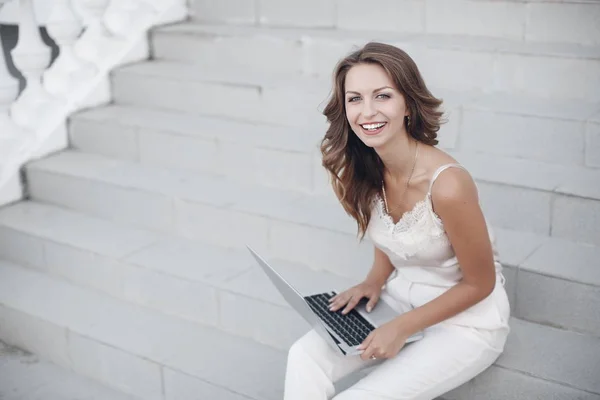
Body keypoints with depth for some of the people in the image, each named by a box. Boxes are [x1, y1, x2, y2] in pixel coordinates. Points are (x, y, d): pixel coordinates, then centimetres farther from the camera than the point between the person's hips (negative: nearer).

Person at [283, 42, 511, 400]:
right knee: (304, 357, -16)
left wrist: (402, 328, -17)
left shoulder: (447, 184, -29)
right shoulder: (360, 170, -8)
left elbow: (479, 284, -16)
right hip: (401, 298, 6)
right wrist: (374, 280, -6)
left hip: (467, 318, -6)